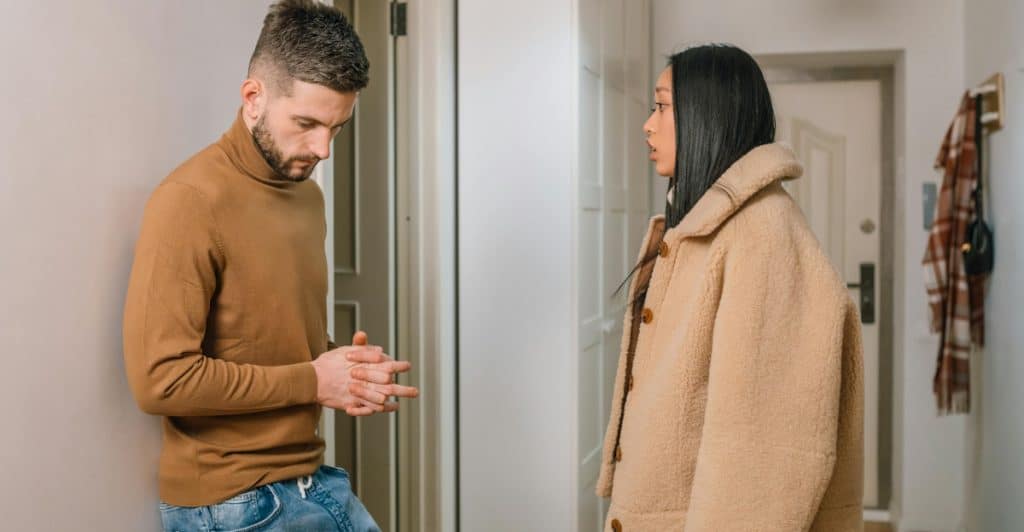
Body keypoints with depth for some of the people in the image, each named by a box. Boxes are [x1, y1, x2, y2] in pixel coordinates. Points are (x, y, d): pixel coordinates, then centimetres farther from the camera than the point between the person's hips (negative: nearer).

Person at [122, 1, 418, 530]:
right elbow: (159, 377, -22)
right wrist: (314, 381, -16)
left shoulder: (308, 194, 6)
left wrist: (347, 369, -4)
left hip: (313, 480, 7)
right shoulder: (191, 202, -18)